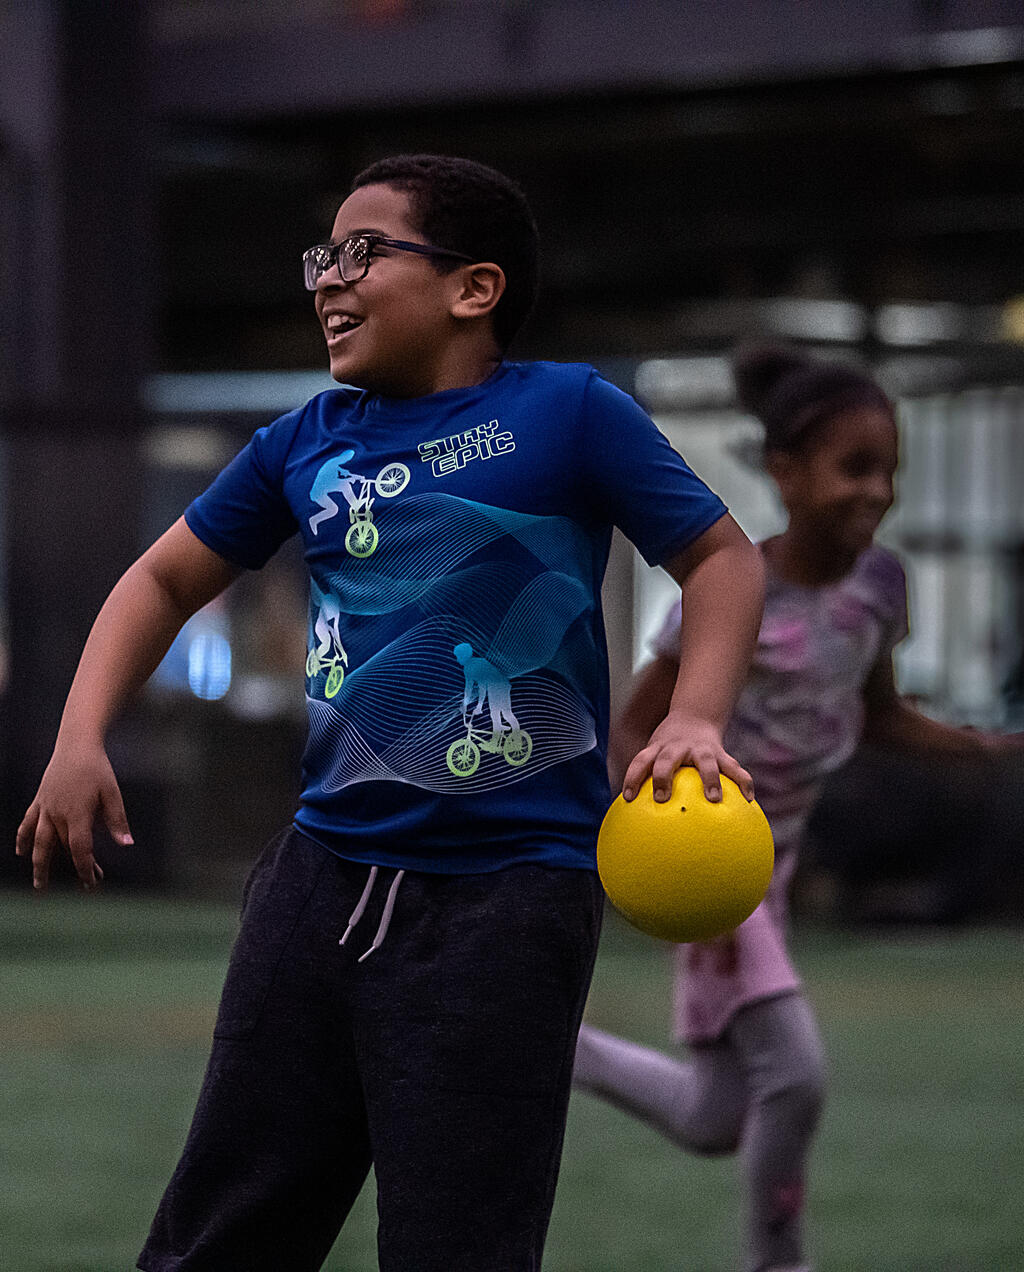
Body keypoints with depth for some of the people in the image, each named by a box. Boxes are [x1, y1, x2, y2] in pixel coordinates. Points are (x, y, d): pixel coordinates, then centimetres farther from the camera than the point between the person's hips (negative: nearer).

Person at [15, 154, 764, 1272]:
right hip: (324, 874, 5)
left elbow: (723, 556, 0)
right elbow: (164, 581, 20)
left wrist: (695, 719, -16)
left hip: (504, 895, -5)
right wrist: (80, 742, 6)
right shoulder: (306, 443, 11)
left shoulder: (569, 412, -4)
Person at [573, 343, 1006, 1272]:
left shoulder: (877, 581, -5)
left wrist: (987, 746, -6)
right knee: (794, 1071, -20)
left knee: (716, 1123, 12)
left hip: (771, 860, 7)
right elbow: (634, 735, -16)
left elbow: (878, 715, 11)